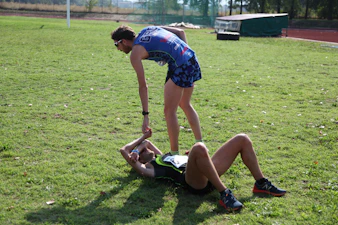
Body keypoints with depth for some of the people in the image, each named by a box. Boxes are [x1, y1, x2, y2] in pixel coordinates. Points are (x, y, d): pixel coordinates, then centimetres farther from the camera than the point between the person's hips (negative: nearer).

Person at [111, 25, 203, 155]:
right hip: (192, 59, 9)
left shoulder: (135, 52, -3)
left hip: (180, 67, -9)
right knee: (185, 105, 24)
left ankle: (174, 154, 10)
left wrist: (145, 114, -3)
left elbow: (143, 86, -6)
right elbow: (181, 31, 17)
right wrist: (183, 52, 14)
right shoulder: (148, 29, 19)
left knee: (169, 111, 3)